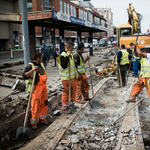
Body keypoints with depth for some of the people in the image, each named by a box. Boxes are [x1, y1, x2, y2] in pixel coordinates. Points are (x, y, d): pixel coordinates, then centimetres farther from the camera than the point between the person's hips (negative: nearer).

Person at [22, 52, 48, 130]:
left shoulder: (41, 64, 13)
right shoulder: (30, 66, -13)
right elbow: (24, 76, -25)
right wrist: (32, 70, -35)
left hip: (43, 87, 8)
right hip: (36, 89, -8)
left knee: (44, 103, 13)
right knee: (35, 105, -6)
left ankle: (42, 119, 28)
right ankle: (34, 122, 7)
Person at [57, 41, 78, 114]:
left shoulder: (70, 54, 13)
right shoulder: (62, 56, -17)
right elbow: (64, 66, -27)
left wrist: (76, 73, 22)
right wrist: (67, 57, -28)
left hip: (72, 77, 9)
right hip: (67, 78, -9)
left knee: (73, 89, 17)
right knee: (66, 92, -2)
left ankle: (73, 102, 34)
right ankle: (64, 108, 8)